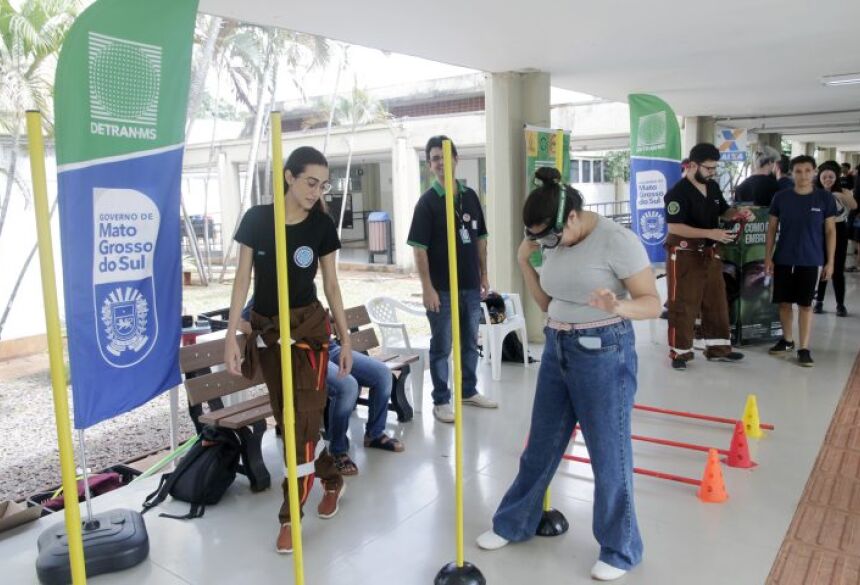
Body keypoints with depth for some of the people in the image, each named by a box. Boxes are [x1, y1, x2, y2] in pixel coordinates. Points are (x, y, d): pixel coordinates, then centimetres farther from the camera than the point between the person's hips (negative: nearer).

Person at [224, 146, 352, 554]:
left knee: (304, 419, -4)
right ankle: (332, 479, 34)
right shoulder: (257, 218, -4)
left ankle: (290, 517, 11)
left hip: (308, 328, -2)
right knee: (286, 420, 10)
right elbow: (243, 278, -1)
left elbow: (331, 284, 2)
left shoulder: (322, 225, -4)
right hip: (265, 330, 2)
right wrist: (231, 335, -6)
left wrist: (346, 339, 3)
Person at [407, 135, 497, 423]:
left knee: (470, 343, 17)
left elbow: (479, 239, 13)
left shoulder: (470, 196, 7)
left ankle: (469, 391, 33)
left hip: (470, 286, 6)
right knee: (441, 347, 4)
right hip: (442, 289, -5)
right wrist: (427, 287, -17)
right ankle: (441, 401, 16)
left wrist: (484, 275, 10)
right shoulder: (427, 201, -9)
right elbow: (419, 248, -13)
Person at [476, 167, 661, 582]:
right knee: (541, 444, 18)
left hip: (604, 353, -7)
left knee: (608, 454, 5)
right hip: (557, 349, 7)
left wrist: (618, 308, -37)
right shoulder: (556, 243, 4)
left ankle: (621, 551, 26)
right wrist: (524, 262, 0)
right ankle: (512, 524, 36)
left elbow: (653, 303, -16)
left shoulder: (617, 240, -17)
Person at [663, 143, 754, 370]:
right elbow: (675, 227, -25)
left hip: (709, 254, 8)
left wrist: (738, 213, 0)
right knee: (683, 306, -1)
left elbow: (723, 211, 23)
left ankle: (718, 348, 25)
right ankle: (679, 352, 9)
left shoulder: (713, 187, 9)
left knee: (717, 303, 14)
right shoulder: (678, 193, -17)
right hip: (684, 256, -8)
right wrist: (710, 233, -29)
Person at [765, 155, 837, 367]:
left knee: (805, 304, 3)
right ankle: (787, 340, 28)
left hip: (811, 261, -2)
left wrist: (830, 261, -2)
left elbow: (830, 231, 1)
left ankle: (804, 348, 10)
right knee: (784, 302, 10)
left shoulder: (825, 198, -3)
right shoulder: (781, 197, 0)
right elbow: (772, 229, 5)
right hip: (783, 260, 2)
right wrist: (768, 257, 0)